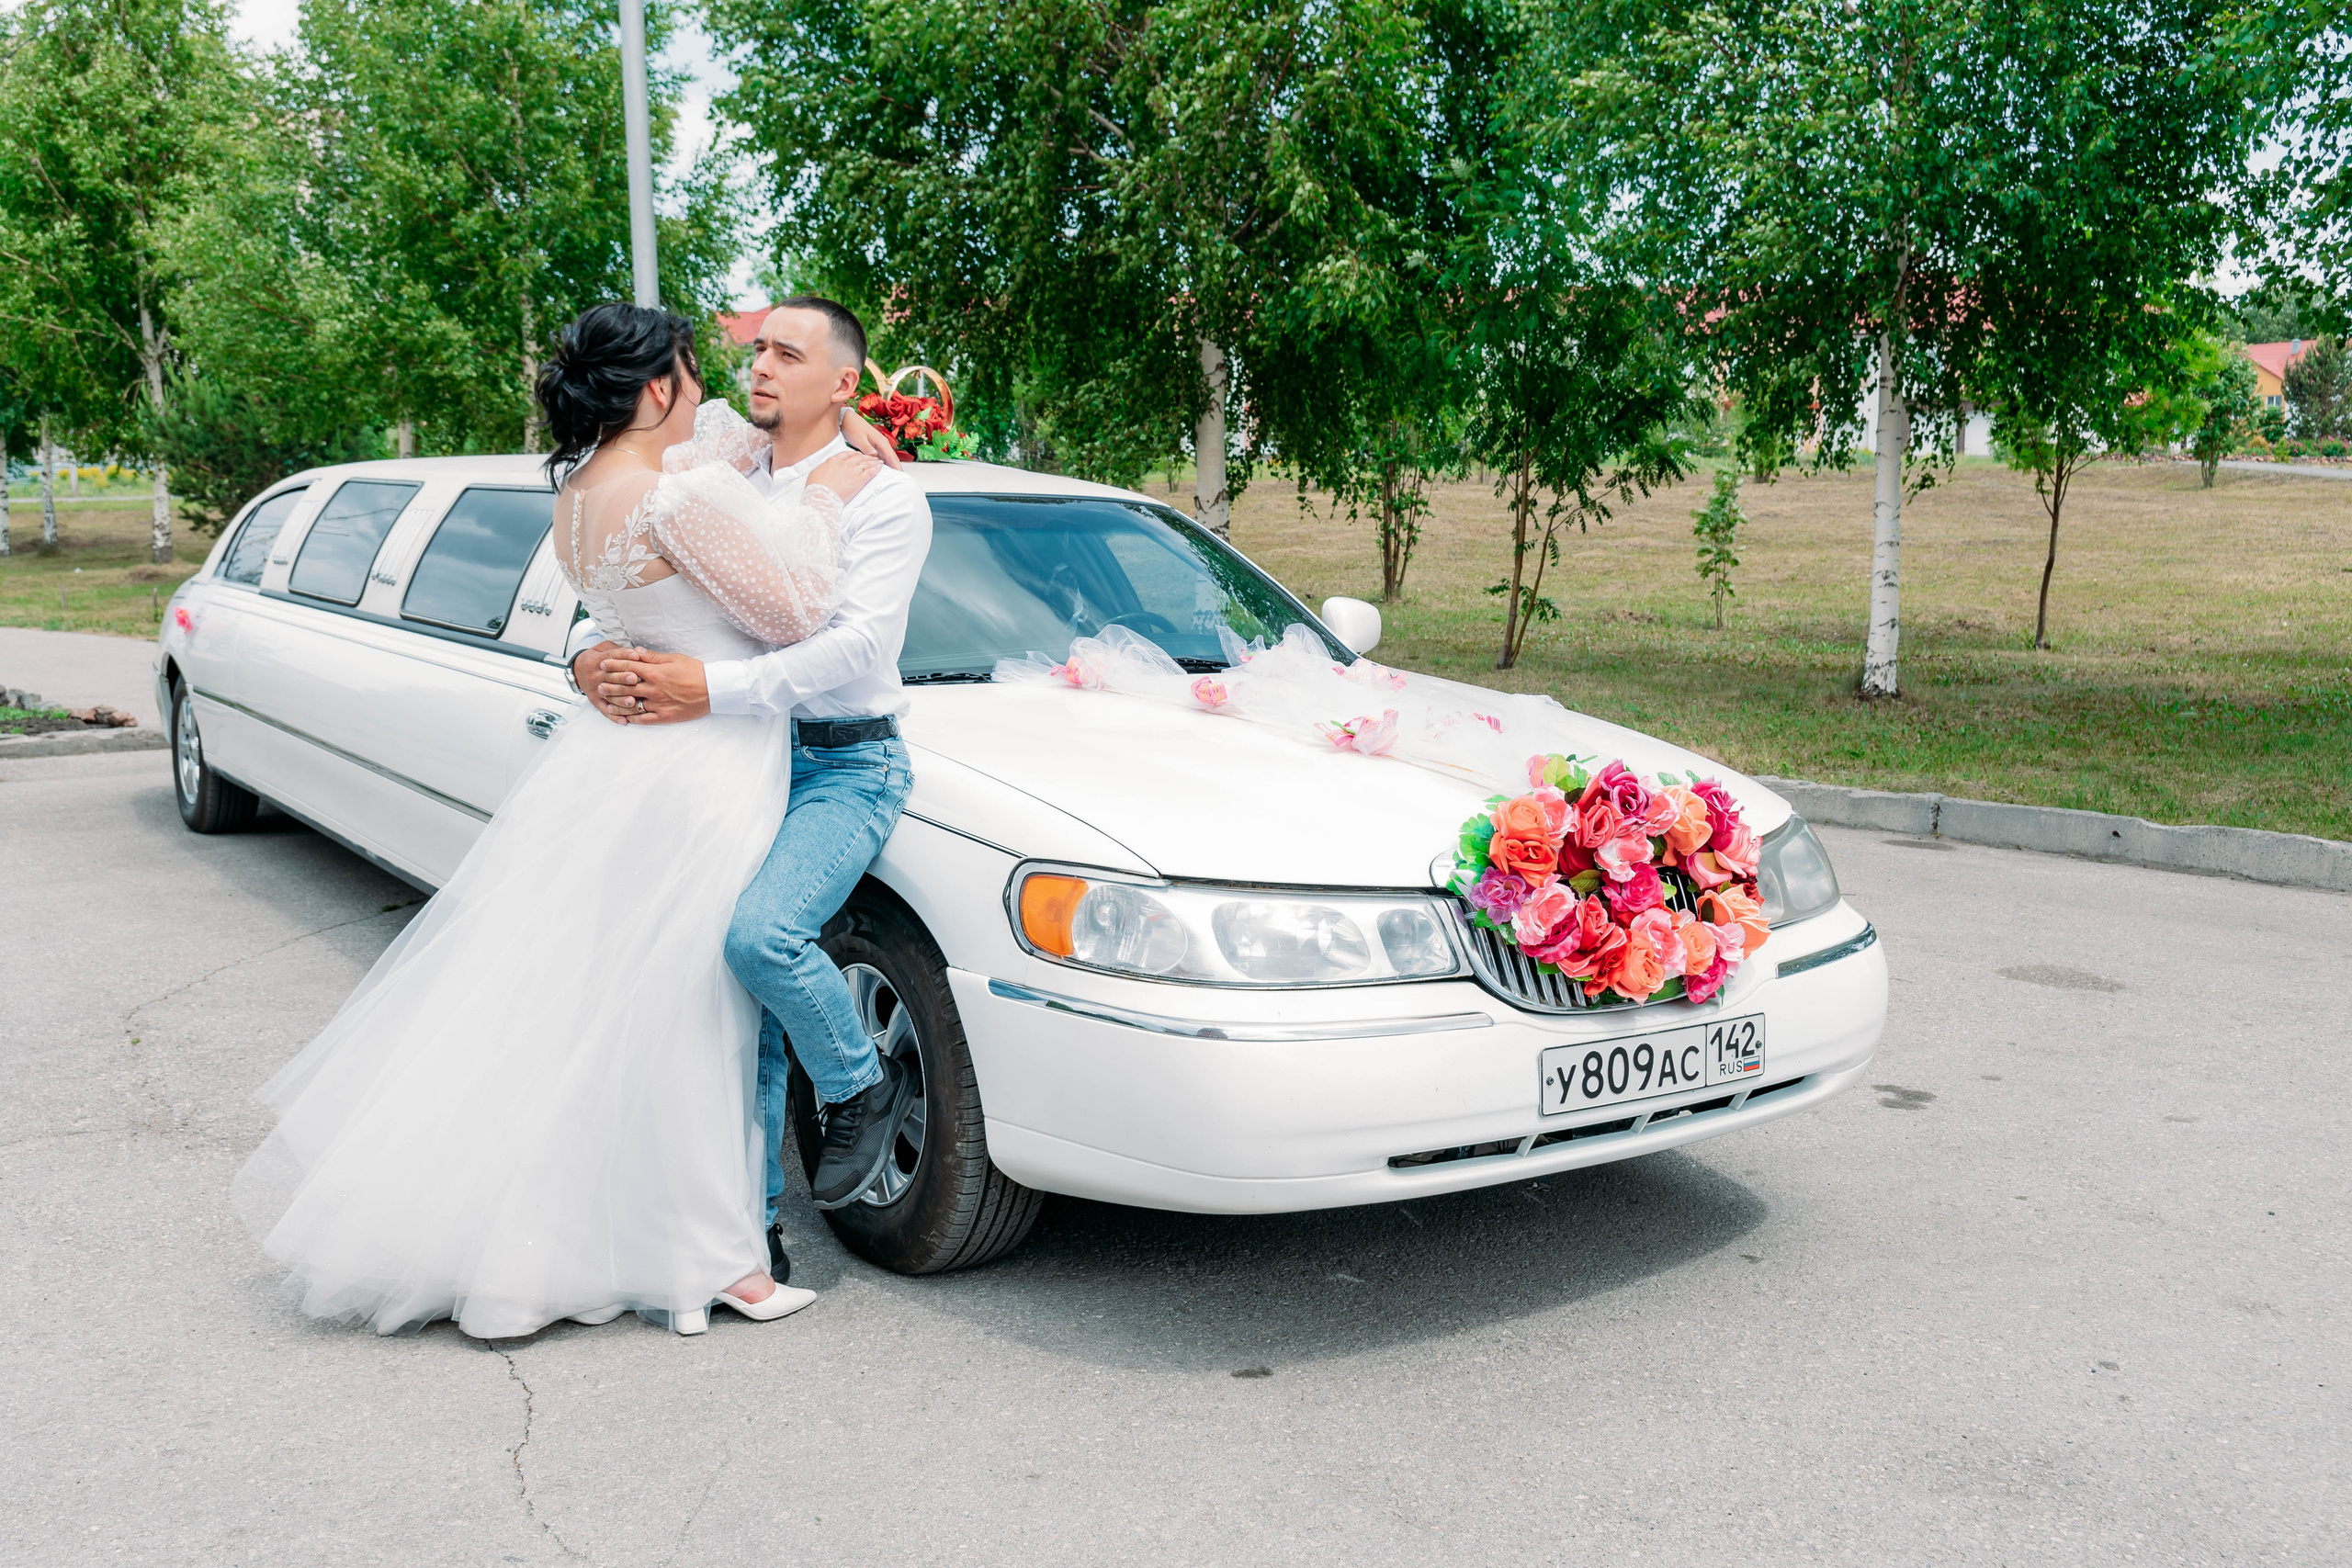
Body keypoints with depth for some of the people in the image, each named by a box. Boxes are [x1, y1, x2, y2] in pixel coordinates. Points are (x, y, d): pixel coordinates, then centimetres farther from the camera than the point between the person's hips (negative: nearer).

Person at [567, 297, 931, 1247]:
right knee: (743, 1001, 4)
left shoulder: (881, 499, -6)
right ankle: (751, 1222, 14)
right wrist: (591, 651, -10)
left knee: (761, 936, -27)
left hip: (846, 763, -5)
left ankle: (865, 1089, 1)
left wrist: (713, 689, -28)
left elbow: (860, 642, -20)